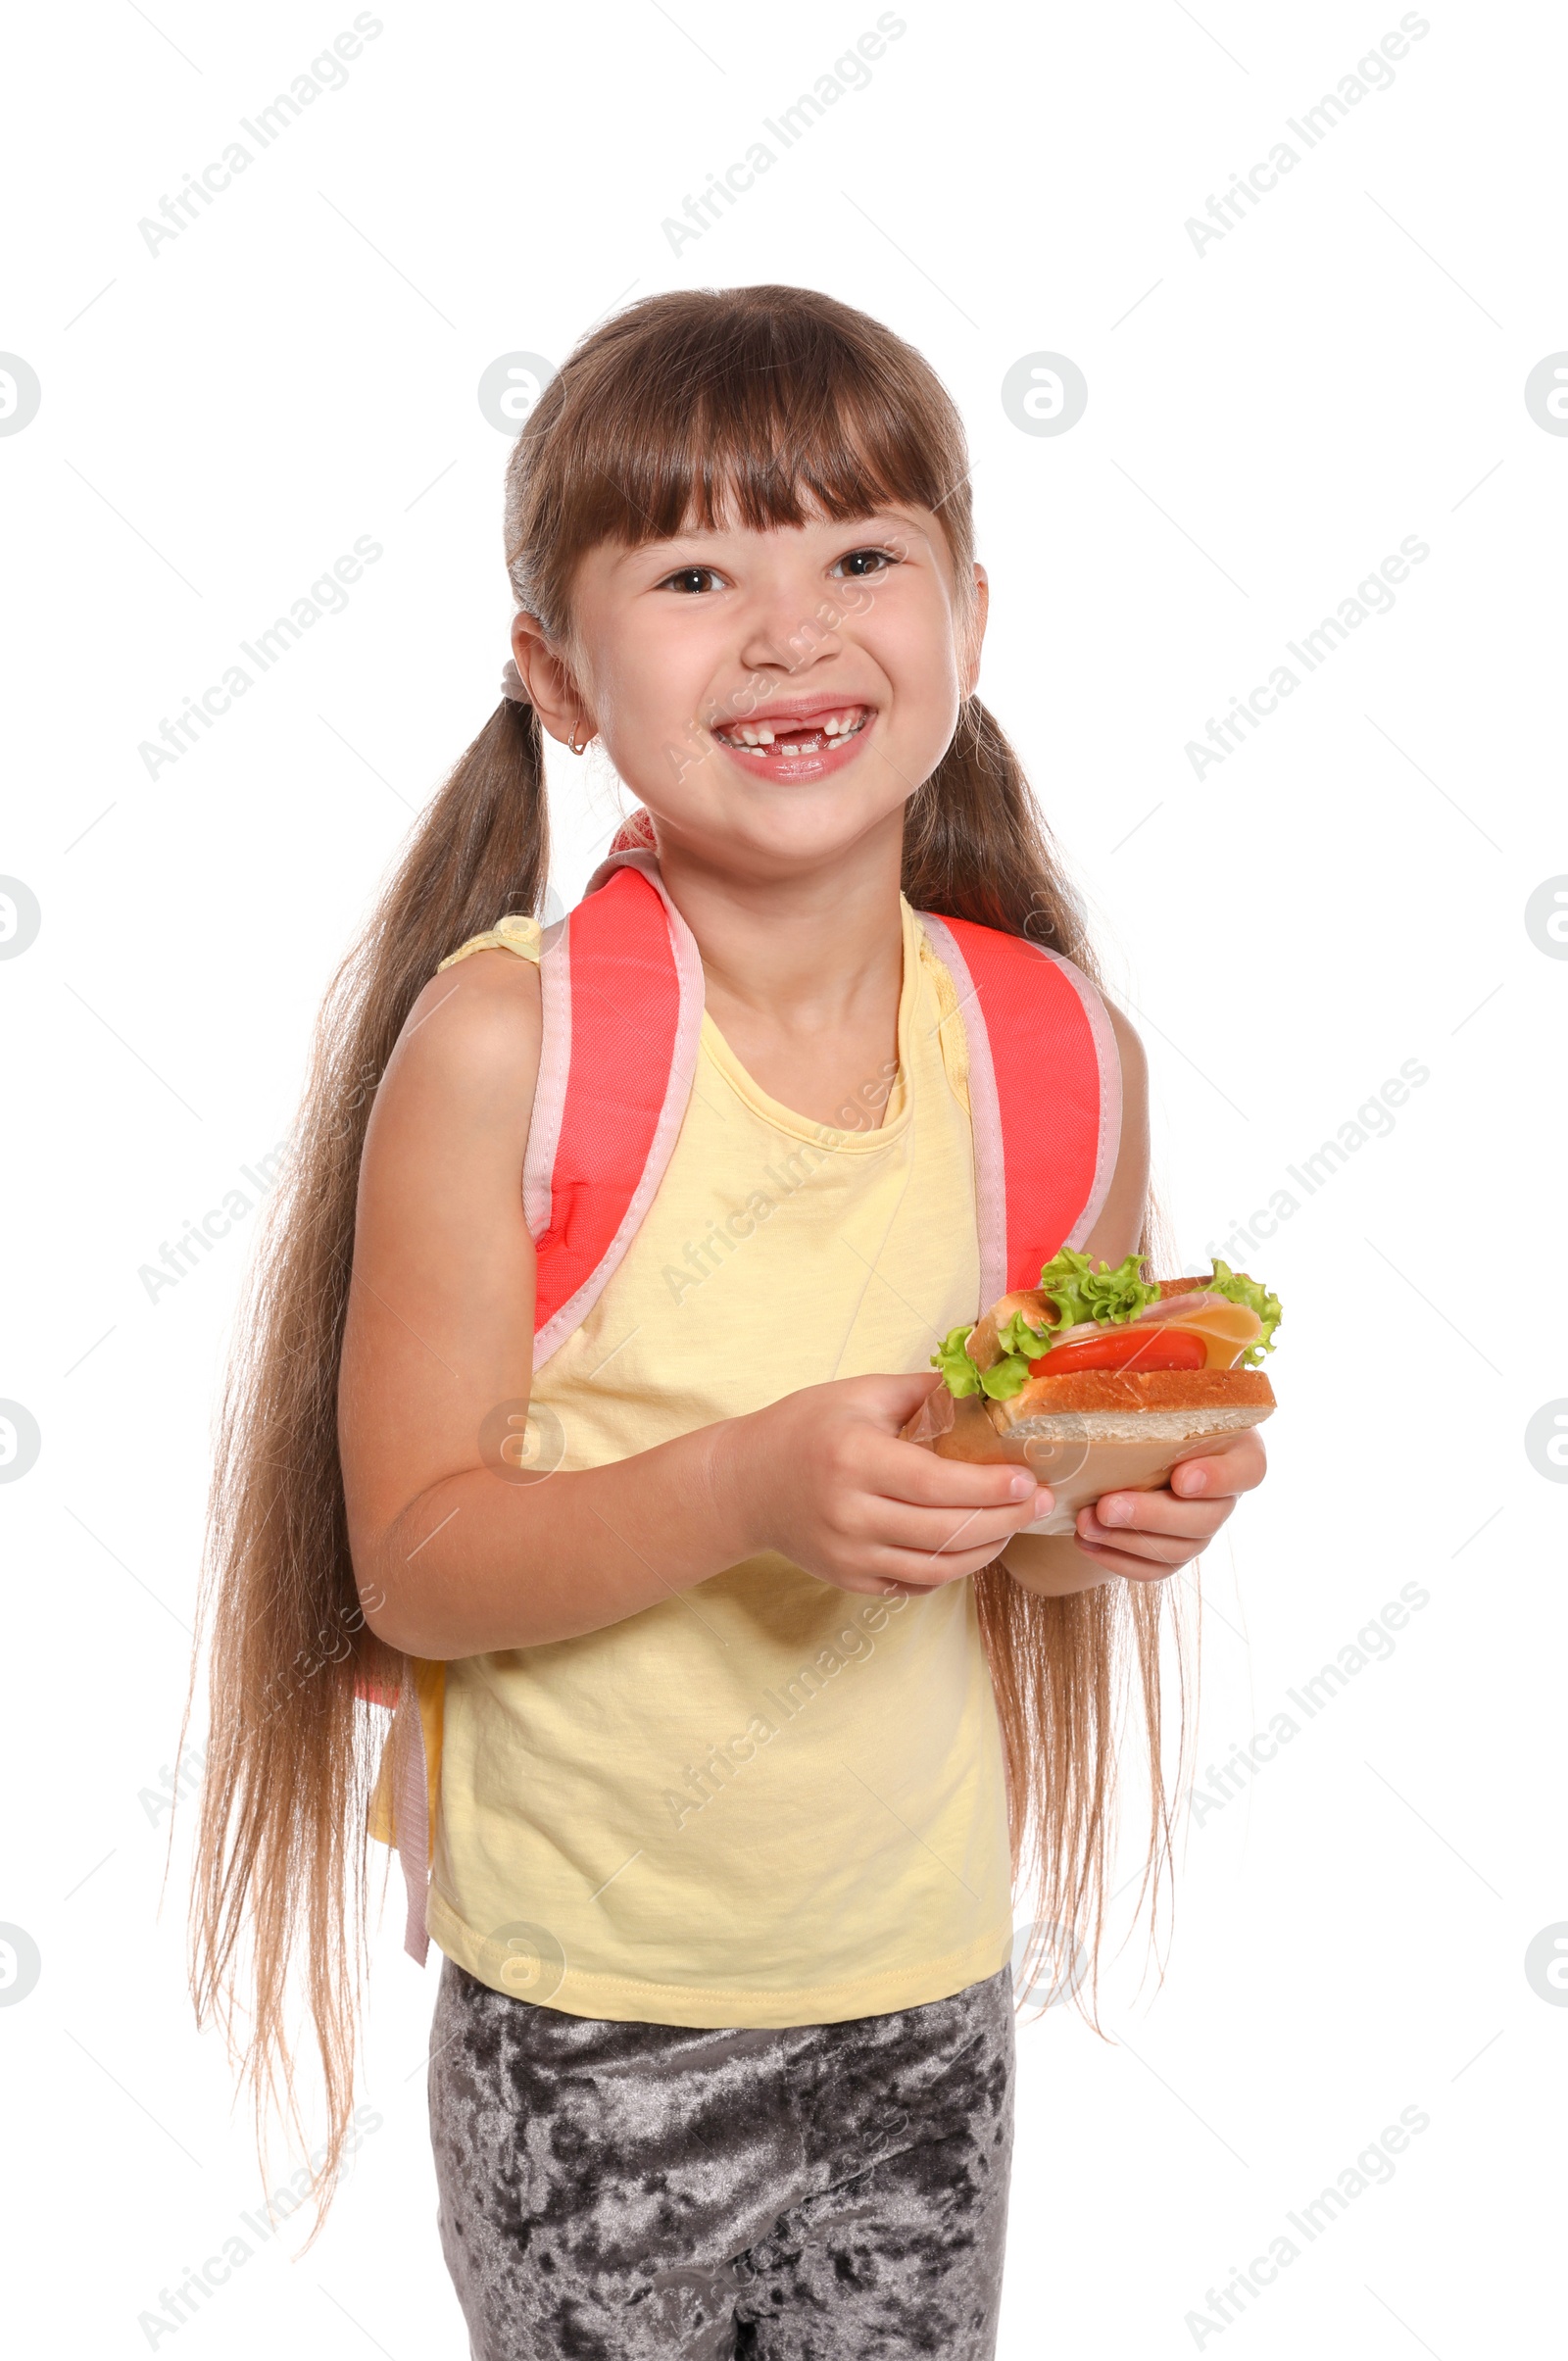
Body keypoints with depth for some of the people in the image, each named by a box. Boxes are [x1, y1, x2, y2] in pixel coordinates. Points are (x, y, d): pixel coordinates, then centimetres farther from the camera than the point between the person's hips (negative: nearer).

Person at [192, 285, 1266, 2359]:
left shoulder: (1064, 1057, -6)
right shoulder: (501, 1042, -18)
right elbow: (409, 1560, -16)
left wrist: (1124, 1517, -15)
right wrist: (750, 1487, -29)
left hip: (930, 1995, 3)